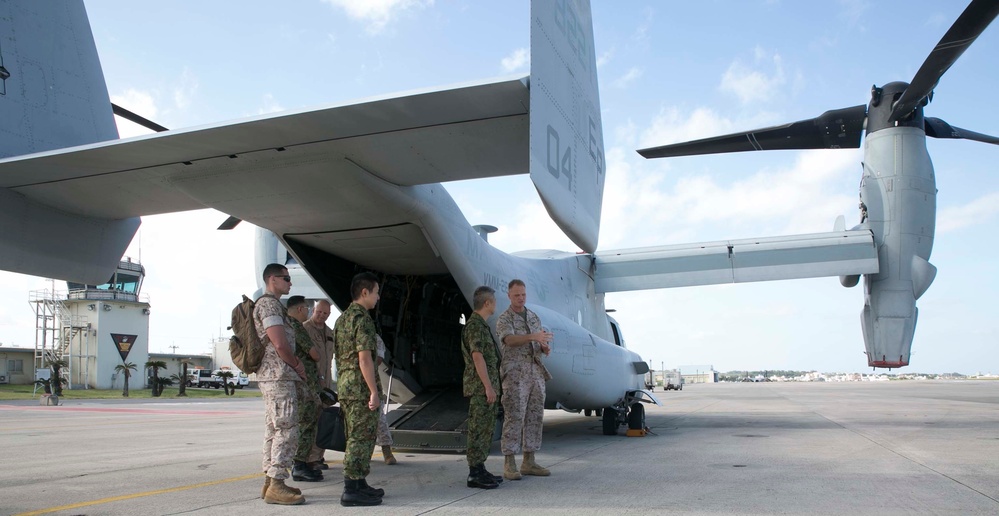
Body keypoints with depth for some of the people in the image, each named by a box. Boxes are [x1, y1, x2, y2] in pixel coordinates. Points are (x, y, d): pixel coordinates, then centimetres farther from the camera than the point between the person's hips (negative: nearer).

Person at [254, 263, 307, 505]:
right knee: (287, 430, -9)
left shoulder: (270, 304, 19)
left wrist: (295, 364, 11)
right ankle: (276, 486, -7)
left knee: (274, 430, 12)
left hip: (272, 377, 11)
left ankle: (270, 481, 17)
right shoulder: (269, 304, -13)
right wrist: (297, 364, -6)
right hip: (279, 377, -11)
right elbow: (280, 344, -20)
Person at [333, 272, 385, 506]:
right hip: (361, 386, -10)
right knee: (362, 437, -5)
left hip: (345, 383, 10)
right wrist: (374, 391, -20)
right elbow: (364, 358, -21)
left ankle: (359, 484, 23)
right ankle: (352, 490, -3)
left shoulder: (342, 318, 15)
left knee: (356, 436, 15)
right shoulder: (362, 318, -14)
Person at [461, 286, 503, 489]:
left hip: (486, 387, 10)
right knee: (478, 430, -6)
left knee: (485, 429, 13)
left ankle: (479, 470, 19)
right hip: (480, 387, -10)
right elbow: (477, 357, -21)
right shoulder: (475, 325, -14)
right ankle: (475, 474, -3)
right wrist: (488, 387, -22)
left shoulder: (481, 325, 18)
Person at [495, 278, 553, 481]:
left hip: (536, 373, 7)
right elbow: (510, 340, -27)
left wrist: (545, 348, -6)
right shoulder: (504, 319, -7)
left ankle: (529, 463, 14)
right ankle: (509, 465, -3)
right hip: (515, 374, -7)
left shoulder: (534, 317, 15)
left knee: (534, 418, 7)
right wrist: (533, 337, -43)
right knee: (514, 418, -8)